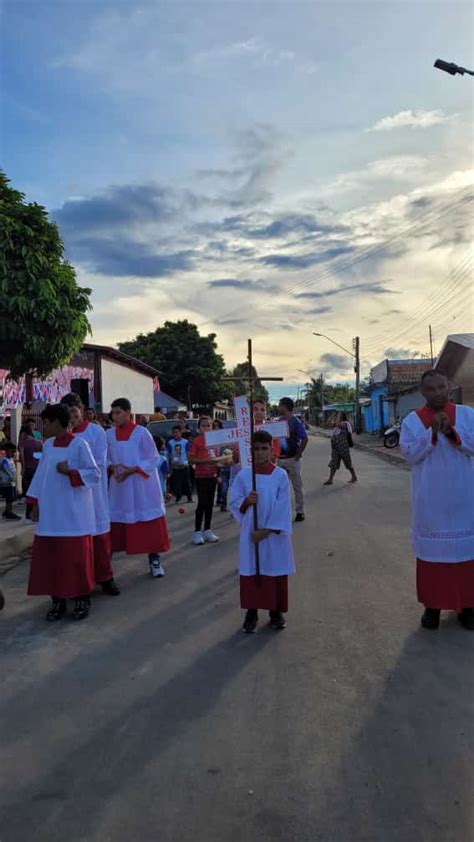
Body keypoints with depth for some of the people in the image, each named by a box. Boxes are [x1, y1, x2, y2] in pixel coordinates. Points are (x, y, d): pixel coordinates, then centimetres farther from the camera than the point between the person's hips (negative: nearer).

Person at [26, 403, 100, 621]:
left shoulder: (79, 444, -10)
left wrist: (70, 472, -22)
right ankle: (58, 600, 18)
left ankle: (82, 599, 16)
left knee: (76, 557, 2)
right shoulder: (48, 445, 8)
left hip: (73, 514, -6)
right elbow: (41, 475, 12)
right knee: (50, 558, 6)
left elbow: (95, 473, -9)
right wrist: (35, 503, 9)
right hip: (50, 513, 6)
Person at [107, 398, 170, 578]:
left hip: (142, 486, -3)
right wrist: (112, 467, -10)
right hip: (119, 486, 3)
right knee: (116, 523, 4)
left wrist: (132, 470, -17)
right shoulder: (109, 434, 4)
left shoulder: (141, 432, -7)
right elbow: (106, 458, 12)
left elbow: (152, 458, -7)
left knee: (149, 521, 1)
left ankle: (154, 560, 12)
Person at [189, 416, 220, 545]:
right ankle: (197, 532, 3)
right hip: (201, 477, -6)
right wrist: (206, 461, -21)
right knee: (202, 503, -6)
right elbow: (191, 459, -13)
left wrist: (217, 461, 1)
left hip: (212, 476, 6)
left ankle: (208, 530, 19)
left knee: (210, 503, 10)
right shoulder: (196, 441, -9)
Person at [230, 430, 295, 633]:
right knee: (250, 573, 8)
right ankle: (251, 612, 23)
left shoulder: (281, 475, -8)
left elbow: (282, 508, -10)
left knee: (275, 572, 9)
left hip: (275, 534, -1)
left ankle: (276, 611, 26)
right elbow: (234, 502, 1)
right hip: (250, 534, 1)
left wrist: (266, 531, -13)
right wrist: (246, 502, -20)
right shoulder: (243, 475, -3)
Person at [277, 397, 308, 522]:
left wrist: (298, 455, -14)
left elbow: (304, 439, -14)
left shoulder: (295, 421, -11)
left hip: (292, 459, -6)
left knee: (297, 486, 4)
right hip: (280, 459, 6)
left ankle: (300, 512, 12)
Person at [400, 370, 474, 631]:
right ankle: (433, 604, 15)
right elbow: (409, 454, -9)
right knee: (431, 548, 5)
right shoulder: (411, 420, 0)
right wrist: (432, 432, -20)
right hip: (429, 499, -1)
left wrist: (451, 432, -20)